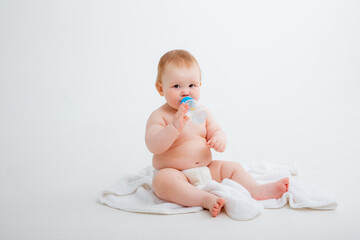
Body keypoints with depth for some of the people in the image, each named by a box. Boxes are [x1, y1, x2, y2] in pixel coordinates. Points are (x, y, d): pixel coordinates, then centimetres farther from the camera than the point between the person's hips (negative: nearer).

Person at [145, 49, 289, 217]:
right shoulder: (159, 116, -9)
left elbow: (216, 131, 14)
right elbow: (153, 146, -21)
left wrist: (219, 140, -13)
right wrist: (175, 126, -35)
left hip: (206, 170, 6)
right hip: (174, 173, -6)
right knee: (163, 180, -37)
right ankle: (207, 200, -46)